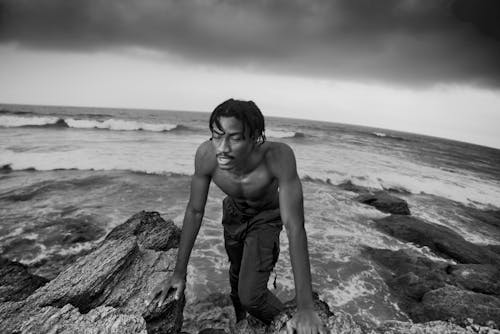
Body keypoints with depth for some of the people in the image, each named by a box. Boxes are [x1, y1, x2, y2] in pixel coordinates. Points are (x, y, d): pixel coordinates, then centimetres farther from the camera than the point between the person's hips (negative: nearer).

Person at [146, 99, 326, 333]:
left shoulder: (279, 156, -42)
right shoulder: (206, 155, -33)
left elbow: (294, 227, -40)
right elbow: (194, 211, -19)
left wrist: (305, 308, -39)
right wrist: (179, 273, -13)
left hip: (267, 216, -3)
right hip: (233, 212, 4)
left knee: (251, 296, -14)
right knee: (236, 272, 25)